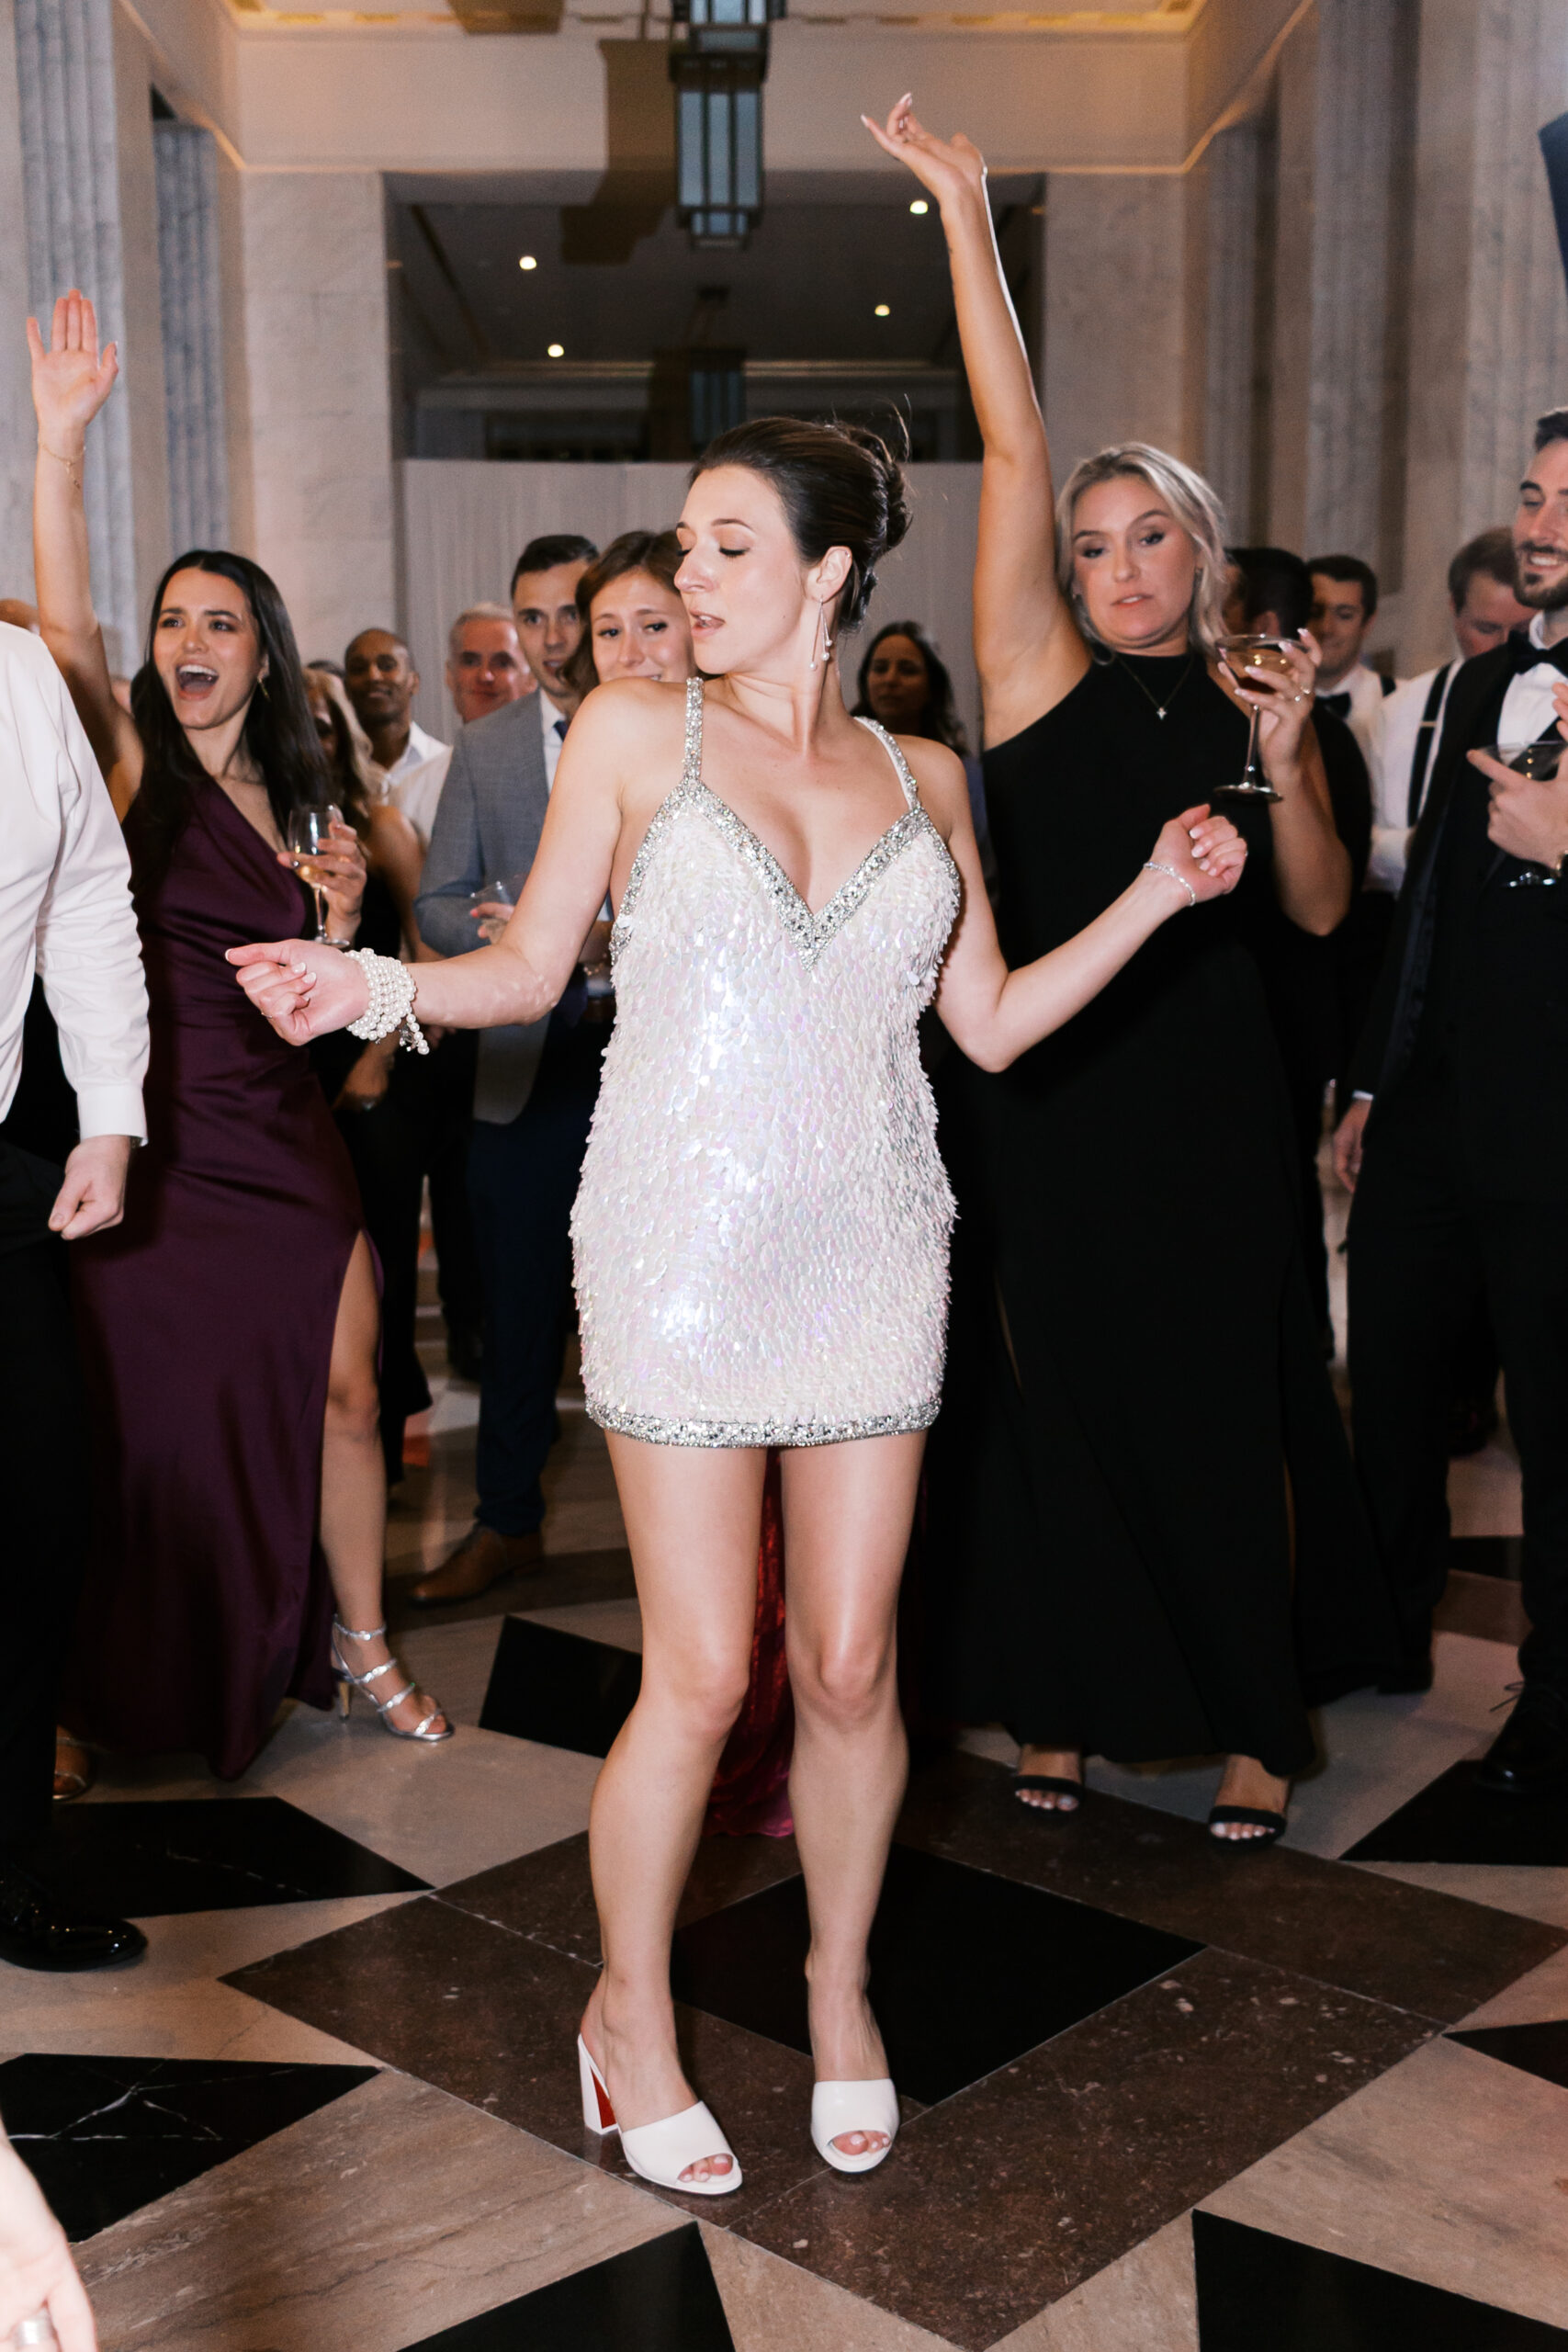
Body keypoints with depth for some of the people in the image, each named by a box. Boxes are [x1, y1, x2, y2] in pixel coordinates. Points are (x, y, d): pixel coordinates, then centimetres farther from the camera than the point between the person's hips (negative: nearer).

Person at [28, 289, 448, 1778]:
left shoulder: (287, 802, 12)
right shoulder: (129, 765, -2)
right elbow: (63, 626, -21)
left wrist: (340, 918, -4)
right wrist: (61, 442, -29)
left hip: (282, 1140, 4)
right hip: (157, 1142, -4)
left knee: (340, 1393, 5)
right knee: (155, 1419, 7)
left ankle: (359, 1648, 23)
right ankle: (141, 1692, 27)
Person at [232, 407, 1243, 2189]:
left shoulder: (922, 776, 10)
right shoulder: (636, 730, 3)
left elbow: (991, 1024, 11)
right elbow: (530, 968, 4)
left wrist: (1151, 896, 5)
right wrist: (376, 985, -12)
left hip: (870, 1254, 3)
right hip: (685, 1247, -2)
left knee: (850, 1666, 7)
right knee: (701, 1677, -1)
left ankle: (840, 1988, 33)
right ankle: (629, 2009, 25)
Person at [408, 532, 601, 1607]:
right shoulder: (484, 749, 10)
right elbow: (438, 905, 11)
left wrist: (622, 941, -18)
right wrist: (502, 931, -10)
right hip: (528, 1065, 3)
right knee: (519, 1303, 8)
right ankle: (509, 1519, 22)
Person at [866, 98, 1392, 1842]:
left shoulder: (1255, 707, 8)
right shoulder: (1041, 683, 0)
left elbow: (1321, 911, 5)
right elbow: (1012, 451, -7)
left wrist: (1282, 761, -10)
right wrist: (964, 211, -11)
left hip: (1204, 1109, 2)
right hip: (1046, 1102, -2)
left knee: (1217, 1408, 8)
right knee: (1053, 1404, 6)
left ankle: (1252, 1718, 24)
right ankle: (1058, 1704, 23)